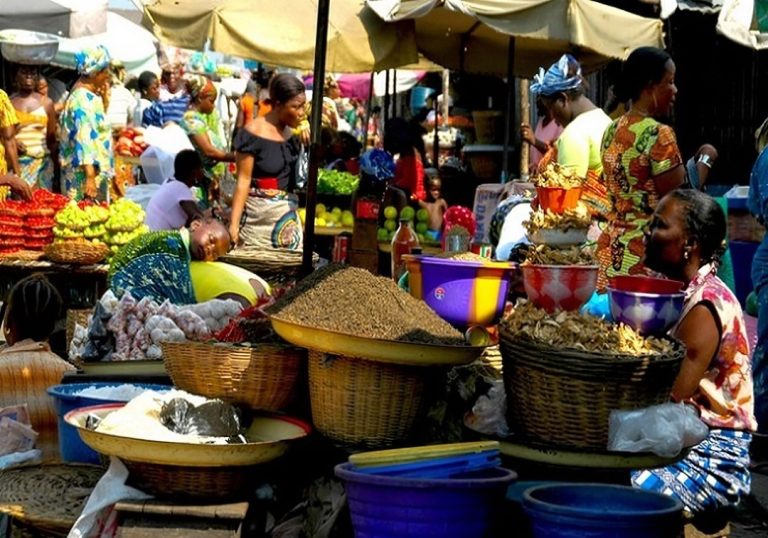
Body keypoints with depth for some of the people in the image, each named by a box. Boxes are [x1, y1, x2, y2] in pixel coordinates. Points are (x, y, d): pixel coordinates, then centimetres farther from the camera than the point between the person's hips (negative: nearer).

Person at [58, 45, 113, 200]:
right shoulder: (83, 99, -17)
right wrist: (90, 177, -30)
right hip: (85, 173, -10)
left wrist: (104, 99, 13)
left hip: (95, 170, 10)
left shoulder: (89, 96, 11)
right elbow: (84, 139, -25)